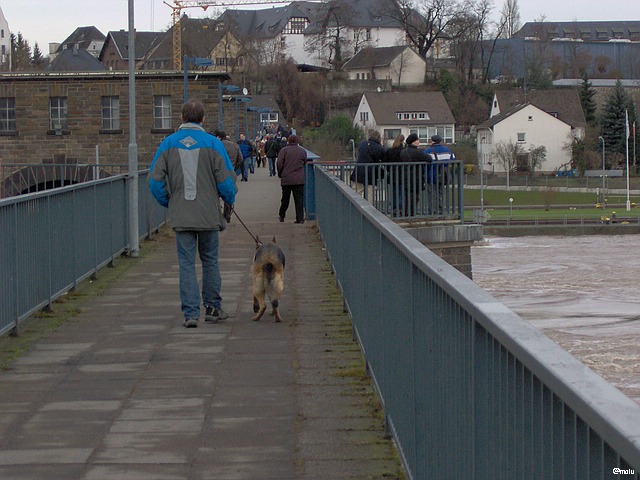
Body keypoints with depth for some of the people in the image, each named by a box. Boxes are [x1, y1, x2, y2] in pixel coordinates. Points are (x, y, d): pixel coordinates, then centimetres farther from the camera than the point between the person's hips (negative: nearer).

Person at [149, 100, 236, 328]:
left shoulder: (168, 144, 0)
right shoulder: (213, 144, -5)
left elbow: (155, 181, -1)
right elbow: (225, 181, -6)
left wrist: (168, 202, 14)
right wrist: (230, 200, 14)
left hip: (181, 216, 0)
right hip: (209, 214, 0)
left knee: (186, 264, 3)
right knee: (210, 261, 15)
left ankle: (191, 312, -5)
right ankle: (213, 308, 23)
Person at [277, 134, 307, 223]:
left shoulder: (283, 150, -4)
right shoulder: (303, 151, 4)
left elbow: (279, 164, -6)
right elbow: (305, 163, 11)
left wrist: (280, 174, 9)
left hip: (286, 179, -1)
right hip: (299, 179, 1)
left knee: (285, 199, 12)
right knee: (299, 199, 2)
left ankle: (281, 216, 24)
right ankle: (300, 218, -3)